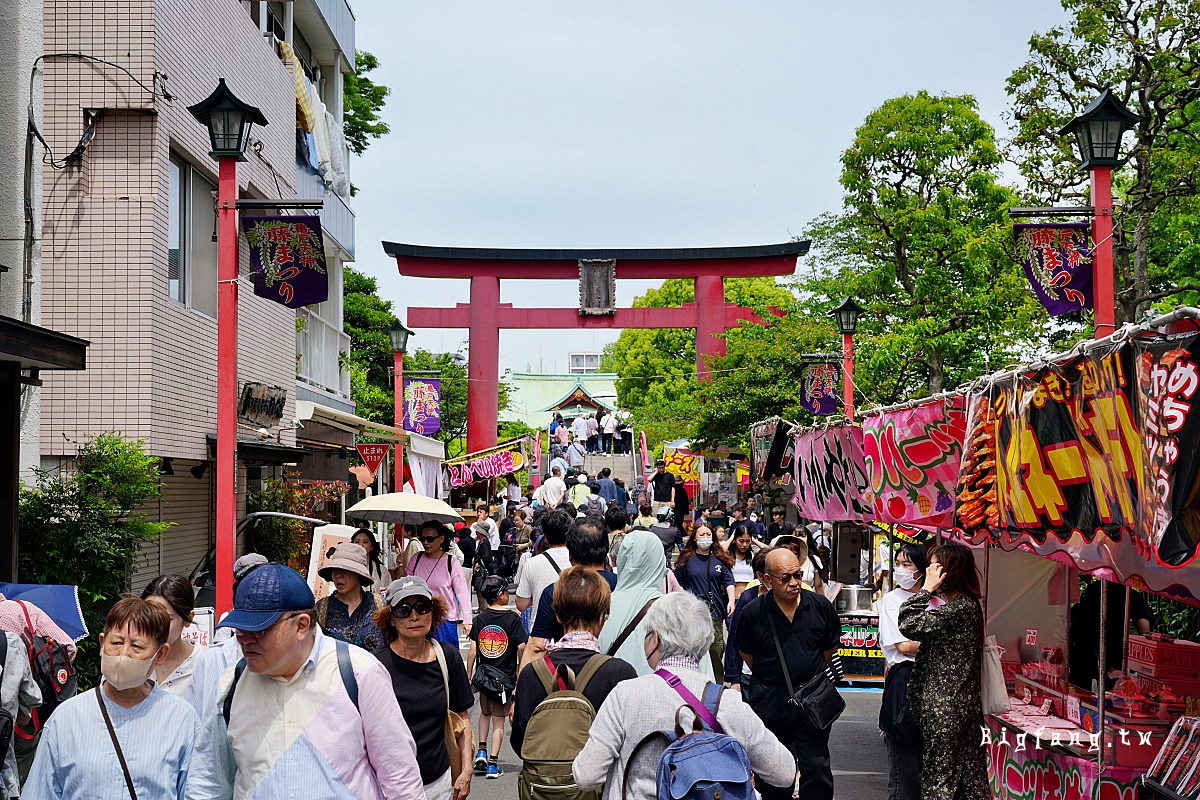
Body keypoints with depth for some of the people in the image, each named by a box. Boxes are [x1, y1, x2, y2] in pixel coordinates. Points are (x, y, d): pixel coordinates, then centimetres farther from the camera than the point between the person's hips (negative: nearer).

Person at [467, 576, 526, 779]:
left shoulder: (480, 618, -1)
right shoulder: (512, 618, -9)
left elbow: (473, 651, -3)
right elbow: (522, 648, -12)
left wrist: (468, 677, 5)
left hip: (483, 675, 3)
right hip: (505, 677, -3)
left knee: (485, 712, 26)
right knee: (498, 720, 6)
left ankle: (481, 751, 14)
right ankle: (492, 763, 3)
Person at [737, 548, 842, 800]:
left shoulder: (821, 606, -5)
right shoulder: (753, 612, -9)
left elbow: (830, 649, 11)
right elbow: (746, 654, 7)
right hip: (769, 702, 0)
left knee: (817, 769, 2)